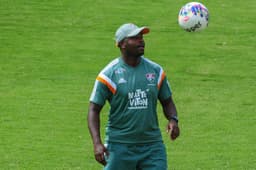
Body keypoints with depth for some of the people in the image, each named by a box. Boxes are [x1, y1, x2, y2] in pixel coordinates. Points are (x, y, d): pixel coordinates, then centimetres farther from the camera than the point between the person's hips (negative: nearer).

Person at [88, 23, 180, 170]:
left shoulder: (155, 71, 7)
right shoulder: (109, 75, -5)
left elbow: (167, 102, 17)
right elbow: (94, 110, -4)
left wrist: (173, 119, -5)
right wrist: (97, 143, -16)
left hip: (152, 145, 3)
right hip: (119, 145, -3)